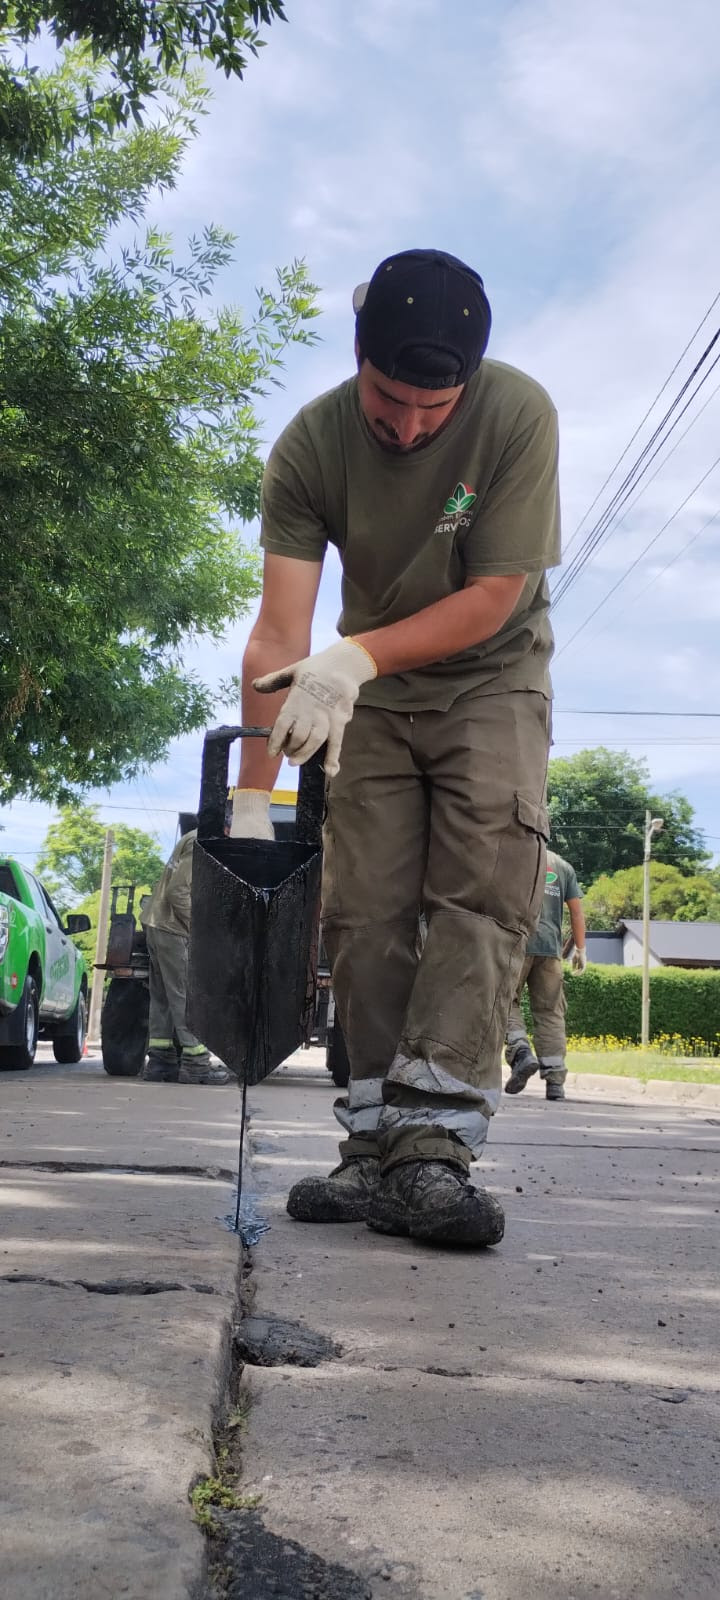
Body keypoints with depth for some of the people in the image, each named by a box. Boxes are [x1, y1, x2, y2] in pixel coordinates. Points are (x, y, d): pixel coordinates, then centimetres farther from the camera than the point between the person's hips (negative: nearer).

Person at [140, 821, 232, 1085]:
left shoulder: (194, 839, 15)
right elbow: (178, 891, -22)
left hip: (157, 923, 10)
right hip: (173, 928, -10)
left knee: (164, 997, 11)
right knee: (187, 996, -7)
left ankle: (159, 1060, 14)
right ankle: (195, 1062, -4)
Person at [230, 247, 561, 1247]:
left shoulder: (518, 414, -23)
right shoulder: (311, 444, -18)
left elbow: (492, 597, -21)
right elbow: (280, 634, -22)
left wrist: (357, 655, -32)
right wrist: (252, 799, -26)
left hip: (492, 680, -2)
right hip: (373, 693, 2)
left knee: (482, 892, -18)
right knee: (364, 913, -4)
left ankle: (433, 1144, -22)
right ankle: (380, 1148, 0)